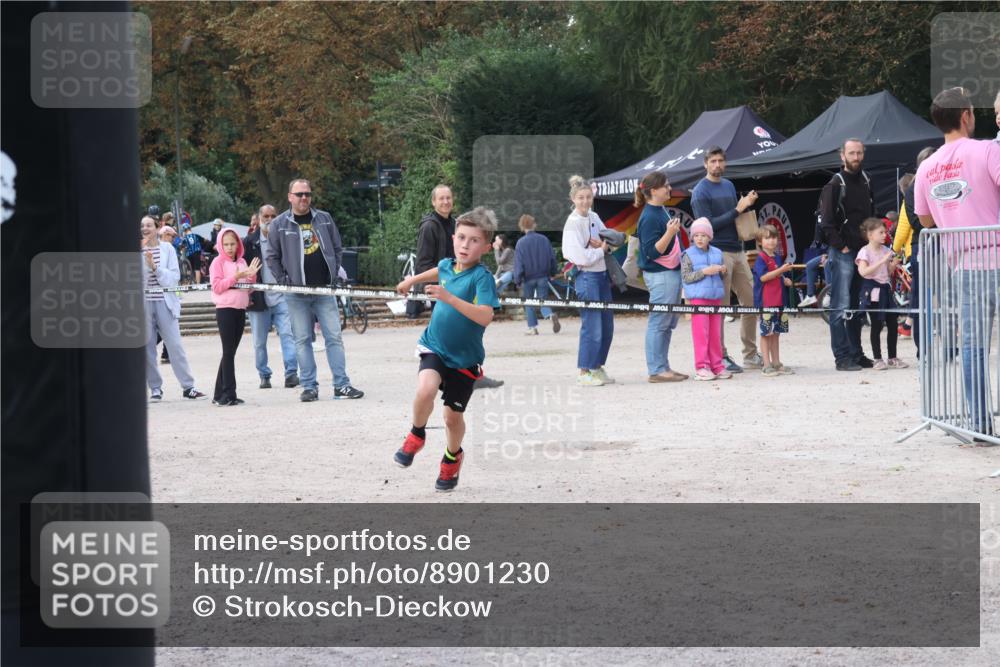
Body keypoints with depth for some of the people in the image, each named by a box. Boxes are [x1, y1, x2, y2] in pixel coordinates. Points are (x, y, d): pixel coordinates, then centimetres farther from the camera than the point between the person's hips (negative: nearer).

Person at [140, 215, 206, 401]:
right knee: (147, 347, 2)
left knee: (175, 345, -2)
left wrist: (155, 267, -14)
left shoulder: (166, 248, 4)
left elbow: (174, 277, -2)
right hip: (143, 303, 1)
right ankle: (155, 388, 11)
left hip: (165, 302, 0)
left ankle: (188, 386, 2)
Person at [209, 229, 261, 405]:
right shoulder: (218, 262, -2)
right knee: (229, 352, -8)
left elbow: (247, 289, 18)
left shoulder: (242, 262, 15)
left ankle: (221, 395, 12)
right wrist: (235, 277, -20)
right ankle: (228, 394, -9)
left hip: (240, 310, 6)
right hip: (225, 309, -6)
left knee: (230, 352, 8)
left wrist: (251, 276, 0)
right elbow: (216, 287, -12)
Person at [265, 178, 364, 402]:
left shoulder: (324, 219, 7)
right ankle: (309, 387, 5)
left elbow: (337, 249, 14)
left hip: (324, 290, 1)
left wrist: (333, 275, 4)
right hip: (296, 294, -1)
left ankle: (341, 385, 1)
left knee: (334, 337, -1)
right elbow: (271, 256, 6)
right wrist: (283, 281, -2)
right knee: (302, 340, 1)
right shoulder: (280, 224, 2)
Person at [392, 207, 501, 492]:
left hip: (464, 357, -3)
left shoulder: (482, 277, -20)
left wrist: (448, 297, -40)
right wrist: (413, 279, 37)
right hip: (434, 347, 3)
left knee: (453, 416, 9)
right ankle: (416, 435, 1)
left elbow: (485, 317, -34)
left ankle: (453, 457, 41)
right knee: (426, 388, -27)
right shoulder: (447, 265, -2)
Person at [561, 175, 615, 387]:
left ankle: (597, 367, 22)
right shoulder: (573, 223, -12)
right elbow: (581, 257, -19)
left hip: (602, 275, 8)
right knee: (592, 327, -7)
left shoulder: (594, 217, 10)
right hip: (587, 277, -8)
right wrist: (602, 249, -5)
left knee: (607, 326, 10)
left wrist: (601, 243, -7)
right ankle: (584, 373, 1)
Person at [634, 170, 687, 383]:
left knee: (668, 324, 13)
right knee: (658, 323, -6)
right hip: (659, 275, -10)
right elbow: (652, 251, -22)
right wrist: (669, 233, -30)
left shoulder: (661, 212, 12)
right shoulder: (649, 218, -17)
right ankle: (656, 371, -4)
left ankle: (663, 367, 19)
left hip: (671, 272, 10)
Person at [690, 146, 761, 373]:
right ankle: (721, 357, 2)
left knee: (751, 301, 8)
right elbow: (707, 224, -14)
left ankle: (751, 354, 16)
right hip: (718, 252, -7)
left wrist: (747, 204, 2)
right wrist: (737, 210, -16)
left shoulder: (729, 185, 16)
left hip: (737, 250, 7)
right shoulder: (700, 192, -6)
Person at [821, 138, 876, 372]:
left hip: (863, 252, 7)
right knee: (841, 307, -7)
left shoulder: (865, 182, 13)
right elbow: (826, 221, -13)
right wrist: (841, 247, -14)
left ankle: (856, 353, 19)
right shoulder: (835, 184, -8)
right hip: (842, 254, -7)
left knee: (856, 306, 13)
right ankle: (842, 357, -6)